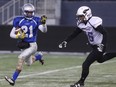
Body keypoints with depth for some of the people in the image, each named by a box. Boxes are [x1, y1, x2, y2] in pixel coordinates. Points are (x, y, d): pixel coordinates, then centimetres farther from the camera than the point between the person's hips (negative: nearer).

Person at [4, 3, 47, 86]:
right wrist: (18, 36, -22)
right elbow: (11, 34, -1)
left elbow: (44, 30, -16)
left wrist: (43, 23, -35)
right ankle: (38, 56, 51)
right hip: (23, 45, 4)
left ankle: (13, 79, -23)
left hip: (32, 45, -4)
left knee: (21, 57, -24)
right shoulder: (19, 20, -3)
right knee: (29, 63, 19)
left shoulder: (36, 20, -6)